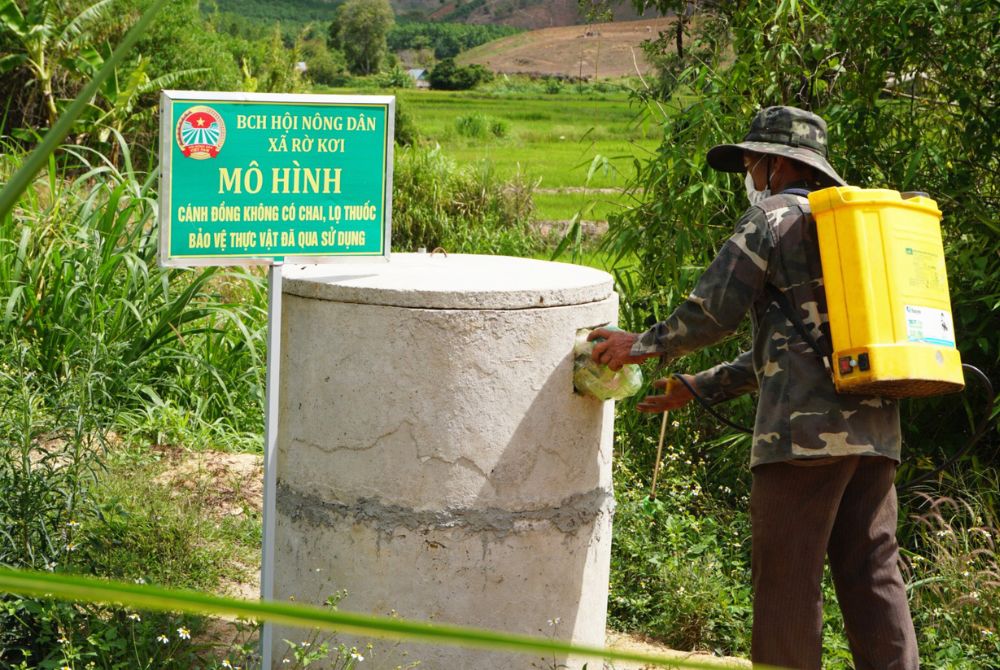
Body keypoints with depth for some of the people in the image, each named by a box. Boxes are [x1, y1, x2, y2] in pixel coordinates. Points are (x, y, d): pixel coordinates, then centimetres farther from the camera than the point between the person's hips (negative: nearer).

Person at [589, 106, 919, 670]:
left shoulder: (773, 214, 1)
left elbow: (714, 310, -5)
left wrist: (644, 345, 11)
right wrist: (697, 389, 32)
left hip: (809, 427, -8)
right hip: (875, 426, 8)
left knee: (787, 576, -1)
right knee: (874, 571, 8)